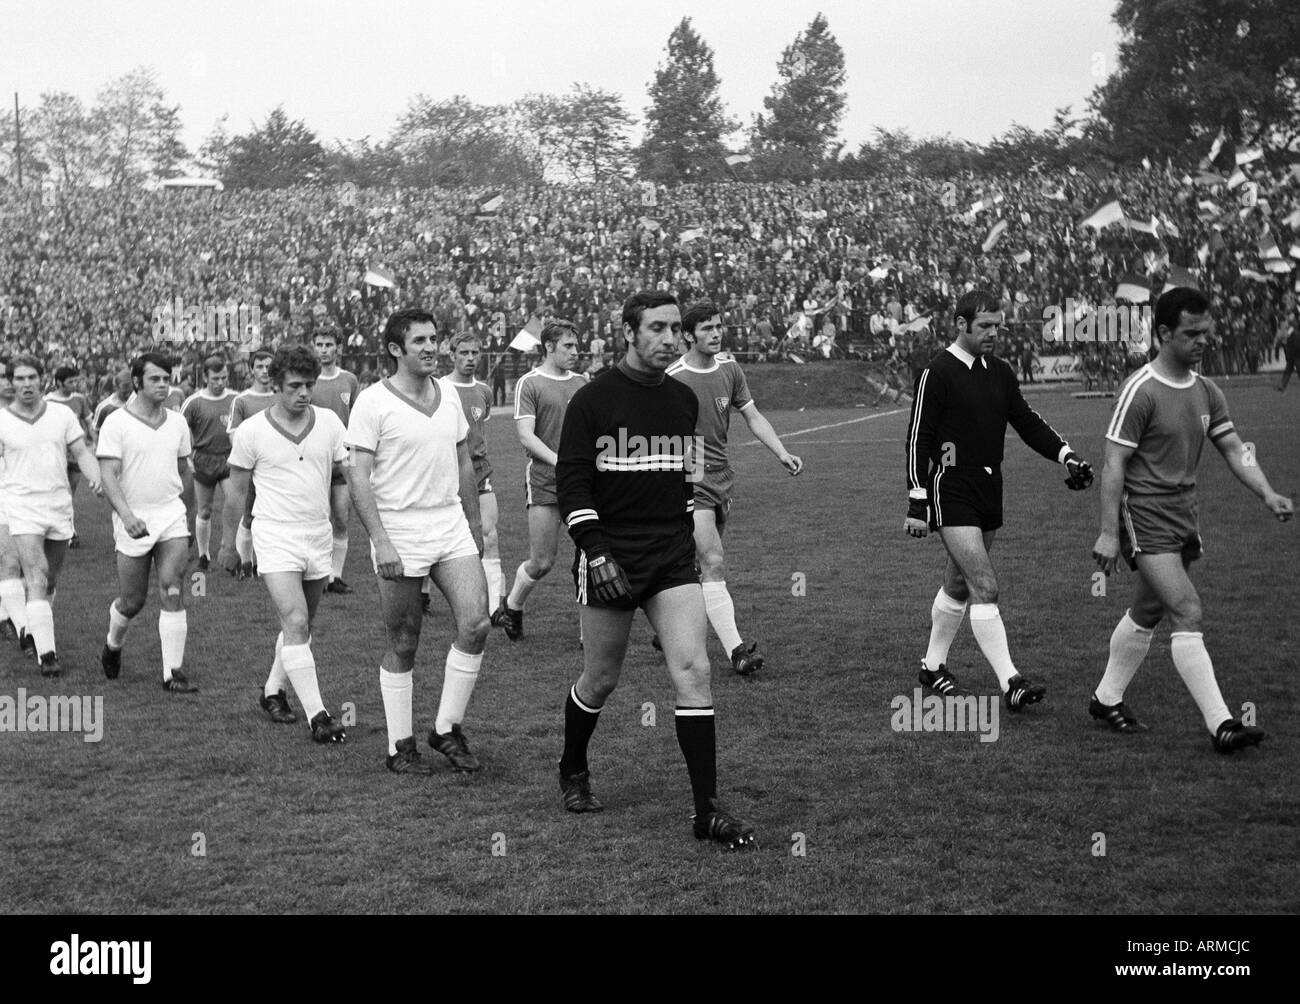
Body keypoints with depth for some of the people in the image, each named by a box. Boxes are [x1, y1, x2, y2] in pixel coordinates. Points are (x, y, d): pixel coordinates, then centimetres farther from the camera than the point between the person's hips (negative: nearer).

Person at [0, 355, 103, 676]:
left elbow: (82, 453, 1)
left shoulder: (63, 415, 5)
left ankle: (33, 632, 38)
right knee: (37, 580, -15)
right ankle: (46, 654, -18)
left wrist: (96, 479, -17)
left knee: (49, 581, 15)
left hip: (60, 508, 4)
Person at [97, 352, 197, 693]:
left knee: (173, 591, -12)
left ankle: (173, 672, -10)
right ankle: (113, 644, 39)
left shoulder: (177, 422, 7)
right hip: (133, 521, -3)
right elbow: (108, 477, -15)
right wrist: (127, 515, -29)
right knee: (132, 602, 6)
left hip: (171, 515, 3)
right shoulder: (116, 423, -8)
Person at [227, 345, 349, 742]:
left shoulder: (329, 422, 2)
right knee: (296, 623, -16)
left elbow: (342, 476, 13)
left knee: (301, 625, 15)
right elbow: (237, 490, 4)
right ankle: (317, 716, -19)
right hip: (276, 539, -5)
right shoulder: (250, 432, -6)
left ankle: (273, 690, 36)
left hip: (319, 537, 5)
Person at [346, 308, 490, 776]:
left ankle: (447, 728, 7)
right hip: (400, 532, -5)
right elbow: (358, 476, -12)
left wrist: (474, 527, 19)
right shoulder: (373, 402, -9)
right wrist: (380, 541, -19)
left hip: (451, 525, 5)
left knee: (476, 624, -9)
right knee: (403, 646, 2)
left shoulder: (447, 396, 10)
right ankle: (400, 746, 14)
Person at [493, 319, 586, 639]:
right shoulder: (529, 383, -3)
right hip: (544, 483, -5)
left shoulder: (581, 382, 14)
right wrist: (560, 462, -20)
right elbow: (525, 435, -11)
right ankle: (511, 609, 25)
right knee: (542, 562, -2)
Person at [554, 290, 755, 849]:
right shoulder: (593, 400, -6)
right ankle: (573, 773, 35)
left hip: (672, 556, 4)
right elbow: (571, 481, -8)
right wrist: (595, 552, -17)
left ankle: (707, 810, -7)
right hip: (610, 559, -4)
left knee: (693, 670, -10)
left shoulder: (684, 400, 10)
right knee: (601, 679, 7)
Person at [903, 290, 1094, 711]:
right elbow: (917, 439, -11)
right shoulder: (938, 372, -11)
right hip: (951, 494, -7)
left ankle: (933, 664, 33)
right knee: (985, 587, -14)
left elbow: (1027, 422, 13)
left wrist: (1065, 455, -4)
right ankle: (1010, 684, -17)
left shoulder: (1001, 373, 11)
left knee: (959, 584, 17)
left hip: (989, 493, 8)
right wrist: (917, 504, -15)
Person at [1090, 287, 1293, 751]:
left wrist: (1268, 494, -8)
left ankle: (1107, 699, 32)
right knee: (1188, 612, -15)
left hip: (1183, 516, 8)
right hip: (1144, 517, -8)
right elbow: (1114, 464, -14)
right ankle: (1221, 725, -19)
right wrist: (1108, 533, -17)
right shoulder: (1141, 391, -14)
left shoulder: (1206, 392, 9)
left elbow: (1234, 450, 9)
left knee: (1147, 613, 16)